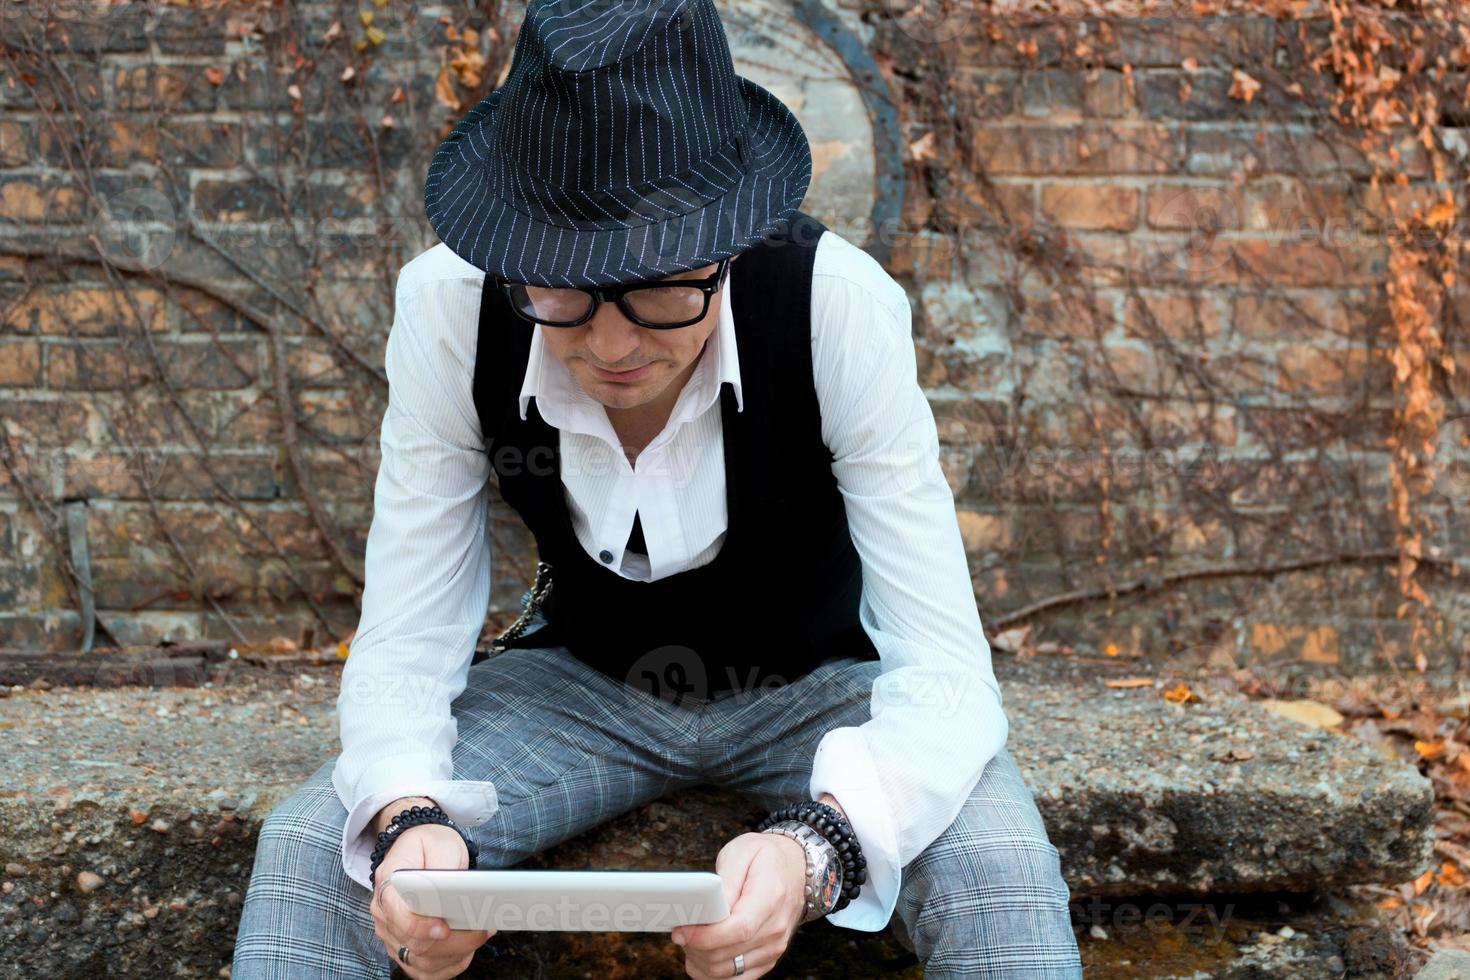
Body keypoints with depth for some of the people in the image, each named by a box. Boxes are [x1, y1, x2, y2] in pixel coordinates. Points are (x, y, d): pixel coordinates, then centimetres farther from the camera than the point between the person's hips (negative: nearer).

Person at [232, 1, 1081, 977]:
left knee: (1004, 876, -30)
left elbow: (945, 666, -30)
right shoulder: (447, 307, -23)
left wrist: (818, 844, -50)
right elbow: (405, 642, -17)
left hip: (817, 684, -2)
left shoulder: (837, 303, -30)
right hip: (581, 680, 2)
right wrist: (406, 818, -39)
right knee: (306, 850, -19)